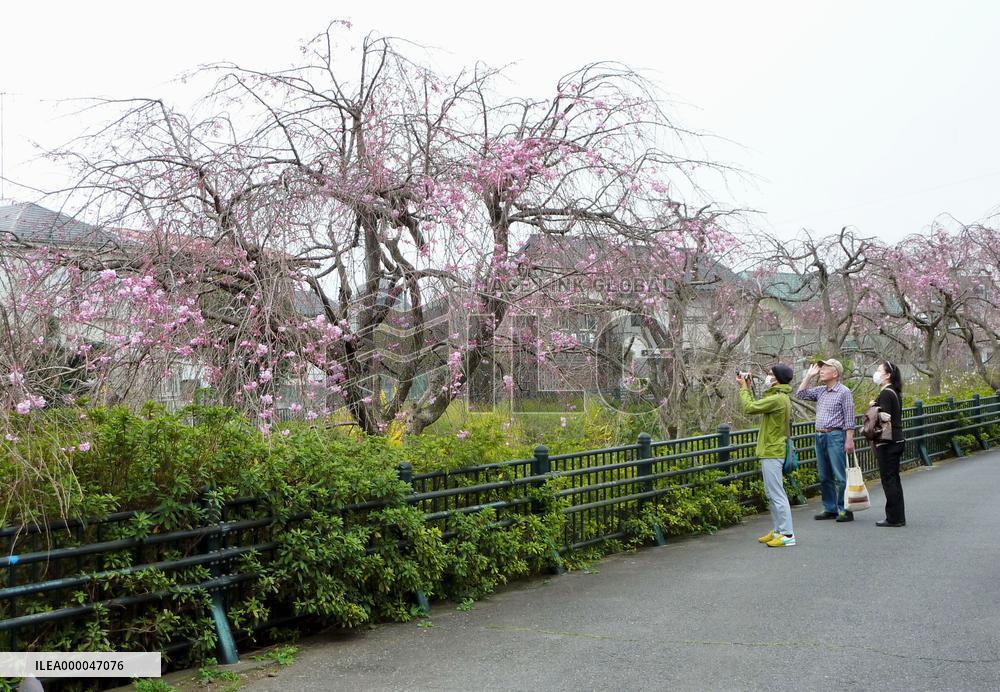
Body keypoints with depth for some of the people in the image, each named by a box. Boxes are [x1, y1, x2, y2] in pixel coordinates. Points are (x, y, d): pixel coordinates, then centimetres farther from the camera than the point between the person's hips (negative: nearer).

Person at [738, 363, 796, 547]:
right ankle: (777, 530, 23)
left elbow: (749, 407, -17)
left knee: (776, 494, -7)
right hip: (772, 451, 11)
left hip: (772, 453, -11)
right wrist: (747, 388, 15)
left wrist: (743, 388, -4)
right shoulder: (781, 397, 14)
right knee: (772, 493, 16)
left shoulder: (777, 399, -20)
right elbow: (756, 406, 15)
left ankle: (787, 534, -5)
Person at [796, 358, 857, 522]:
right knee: (824, 476, 11)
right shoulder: (820, 391, 14)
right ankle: (830, 509, 19)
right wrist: (809, 376, 11)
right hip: (819, 436, 7)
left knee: (840, 476, -5)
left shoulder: (844, 392, -5)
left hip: (835, 436, -7)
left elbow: (849, 419, -8)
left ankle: (845, 510, 1)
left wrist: (849, 440, -14)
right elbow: (801, 394, 15)